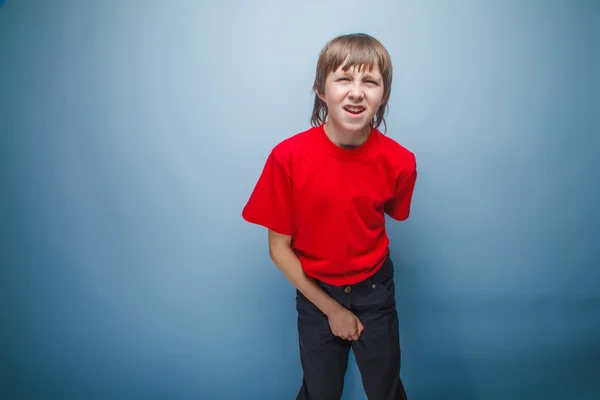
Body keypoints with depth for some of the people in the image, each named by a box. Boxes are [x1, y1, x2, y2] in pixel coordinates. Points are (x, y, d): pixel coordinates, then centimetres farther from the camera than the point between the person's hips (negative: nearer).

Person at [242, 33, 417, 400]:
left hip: (375, 292, 1)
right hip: (315, 295, 0)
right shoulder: (288, 156, -23)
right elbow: (279, 247, -14)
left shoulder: (399, 161, -19)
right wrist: (330, 308, -11)